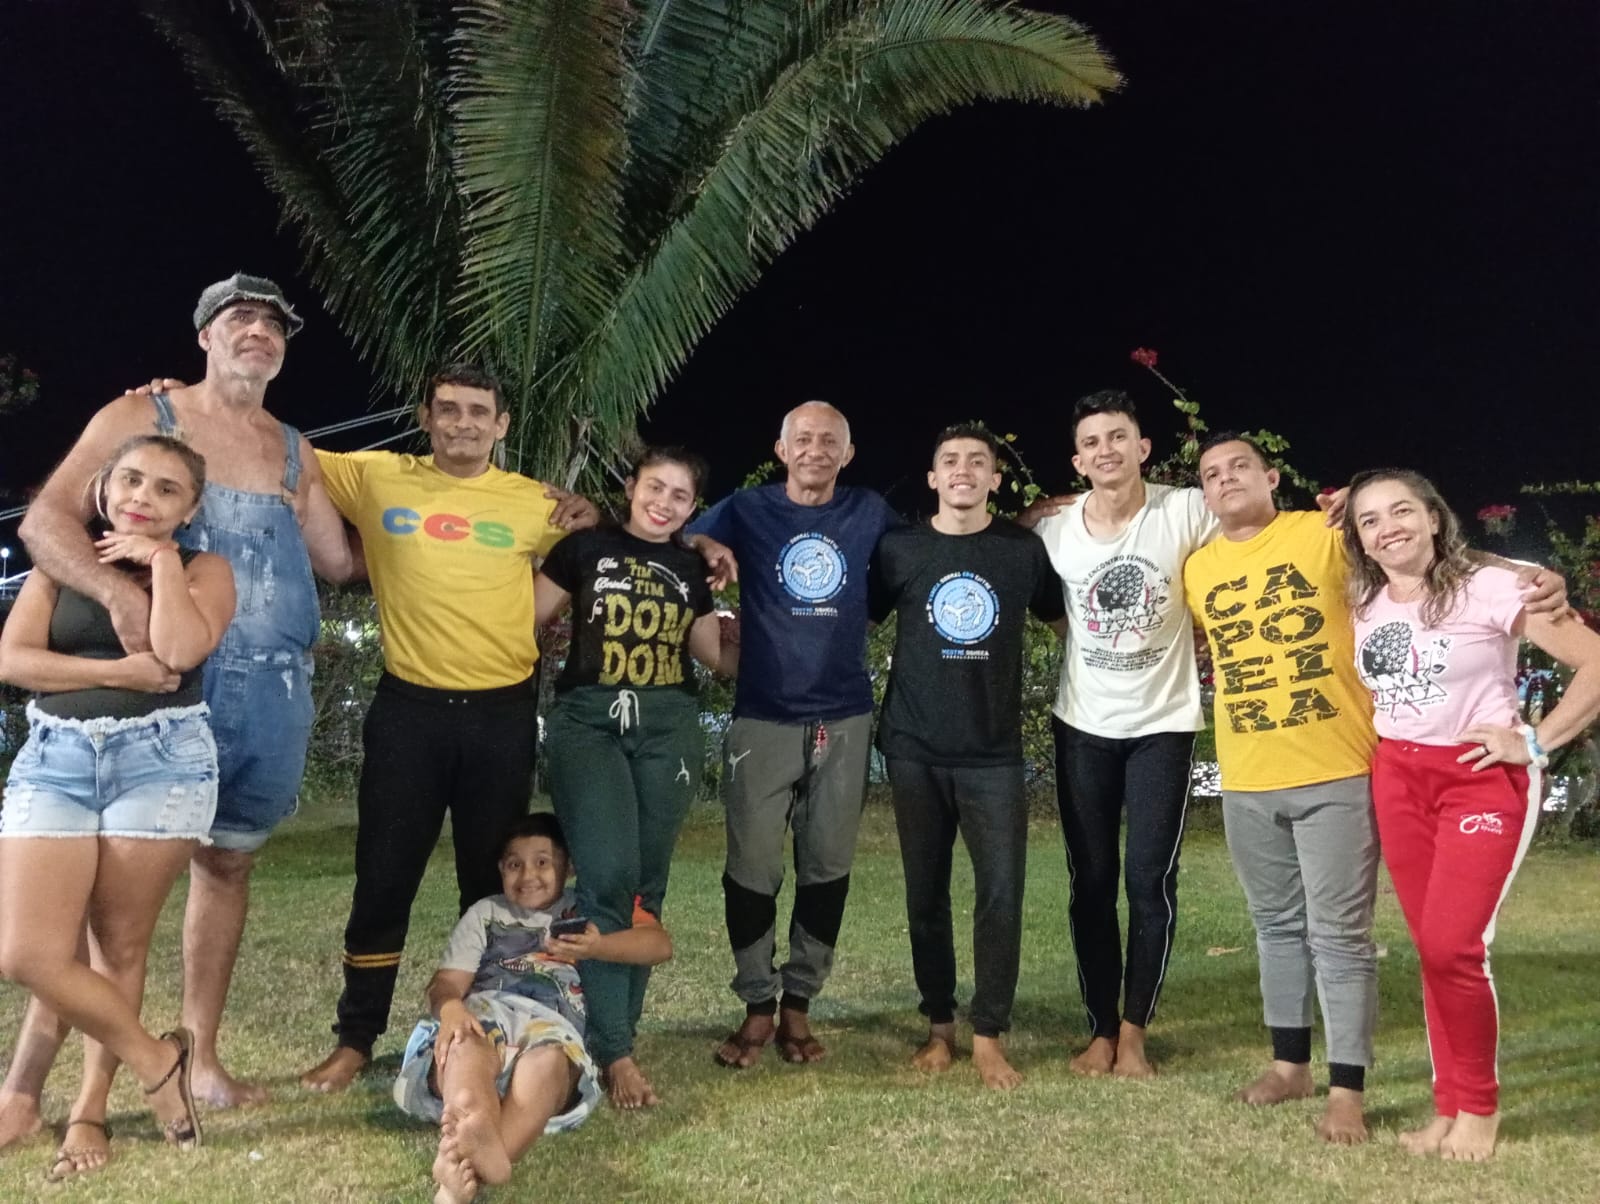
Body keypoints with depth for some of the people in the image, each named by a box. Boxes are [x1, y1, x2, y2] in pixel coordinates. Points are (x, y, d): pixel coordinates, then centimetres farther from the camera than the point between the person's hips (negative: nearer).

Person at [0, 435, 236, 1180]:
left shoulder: (204, 571, 5)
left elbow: (179, 651, -15)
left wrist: (160, 560, -7)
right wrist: (116, 673, -11)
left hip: (161, 760, -2)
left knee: (119, 947, 3)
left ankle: (89, 1110, 21)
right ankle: (157, 1062, 10)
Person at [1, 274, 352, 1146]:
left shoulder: (294, 452, 16)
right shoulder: (141, 417, 2)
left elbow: (338, 561, 16)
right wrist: (118, 593, -25)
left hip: (272, 692, 4)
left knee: (227, 862, 11)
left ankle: (201, 1059, 21)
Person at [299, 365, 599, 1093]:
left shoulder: (536, 503, 1)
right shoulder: (375, 479, 0)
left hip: (502, 714, 1)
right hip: (408, 709, -1)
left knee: (493, 882, 12)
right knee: (384, 880, 6)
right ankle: (356, 1039, 21)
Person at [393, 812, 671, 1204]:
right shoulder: (486, 912, 32)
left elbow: (660, 943, 14)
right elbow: (447, 983, 15)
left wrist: (598, 948, -6)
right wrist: (450, 1009, -12)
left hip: (551, 1024, -1)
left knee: (548, 1061, -40)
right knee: (467, 1051, -38)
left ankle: (468, 1171, -67)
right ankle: (478, 1139, -72)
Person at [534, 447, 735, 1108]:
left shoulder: (690, 568, 15)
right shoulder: (586, 546, 6)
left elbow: (717, 654, 20)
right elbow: (527, 619, 4)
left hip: (668, 726, 4)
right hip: (590, 719, -3)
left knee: (646, 884, 5)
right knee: (608, 875, -17)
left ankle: (617, 1030, 18)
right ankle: (615, 1053, -10)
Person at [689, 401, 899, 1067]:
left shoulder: (871, 513, 6)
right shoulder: (747, 510, 1)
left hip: (844, 721, 2)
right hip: (762, 719, -2)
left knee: (828, 868, 8)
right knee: (752, 869, 1)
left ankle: (797, 1004, 23)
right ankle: (757, 1007, 17)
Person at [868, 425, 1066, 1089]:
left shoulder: (1023, 550, 1)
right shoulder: (898, 548, 0)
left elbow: (1064, 622, 14)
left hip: (994, 752, 0)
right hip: (915, 749, 0)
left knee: (1001, 891, -4)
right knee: (925, 892, 8)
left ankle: (988, 1035, 10)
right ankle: (939, 1026, 22)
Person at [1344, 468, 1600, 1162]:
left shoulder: (1487, 590, -12)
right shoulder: (1362, 607, 5)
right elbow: (1365, 688, 23)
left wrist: (1537, 743, -14)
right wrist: (1377, 741, 6)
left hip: (1484, 779, -5)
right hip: (1397, 781, 5)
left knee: (1453, 946, -12)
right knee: (1431, 948, 7)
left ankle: (1479, 1106, 10)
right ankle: (1451, 1105, 19)